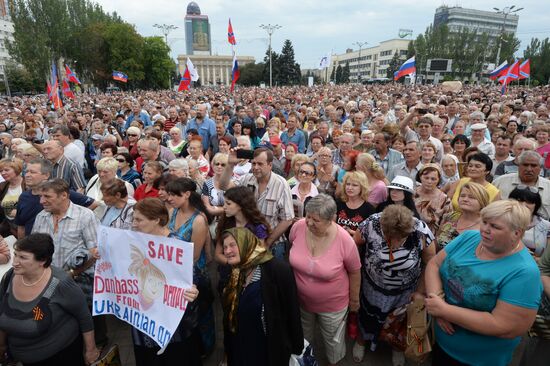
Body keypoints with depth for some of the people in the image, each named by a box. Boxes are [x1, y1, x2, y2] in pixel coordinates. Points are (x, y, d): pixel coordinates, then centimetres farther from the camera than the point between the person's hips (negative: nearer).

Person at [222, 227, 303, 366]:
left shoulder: (278, 270, -25)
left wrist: (296, 348, -12)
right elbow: (230, 316, 9)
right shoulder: (235, 274, 0)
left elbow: (292, 313, -19)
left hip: (270, 352, -6)